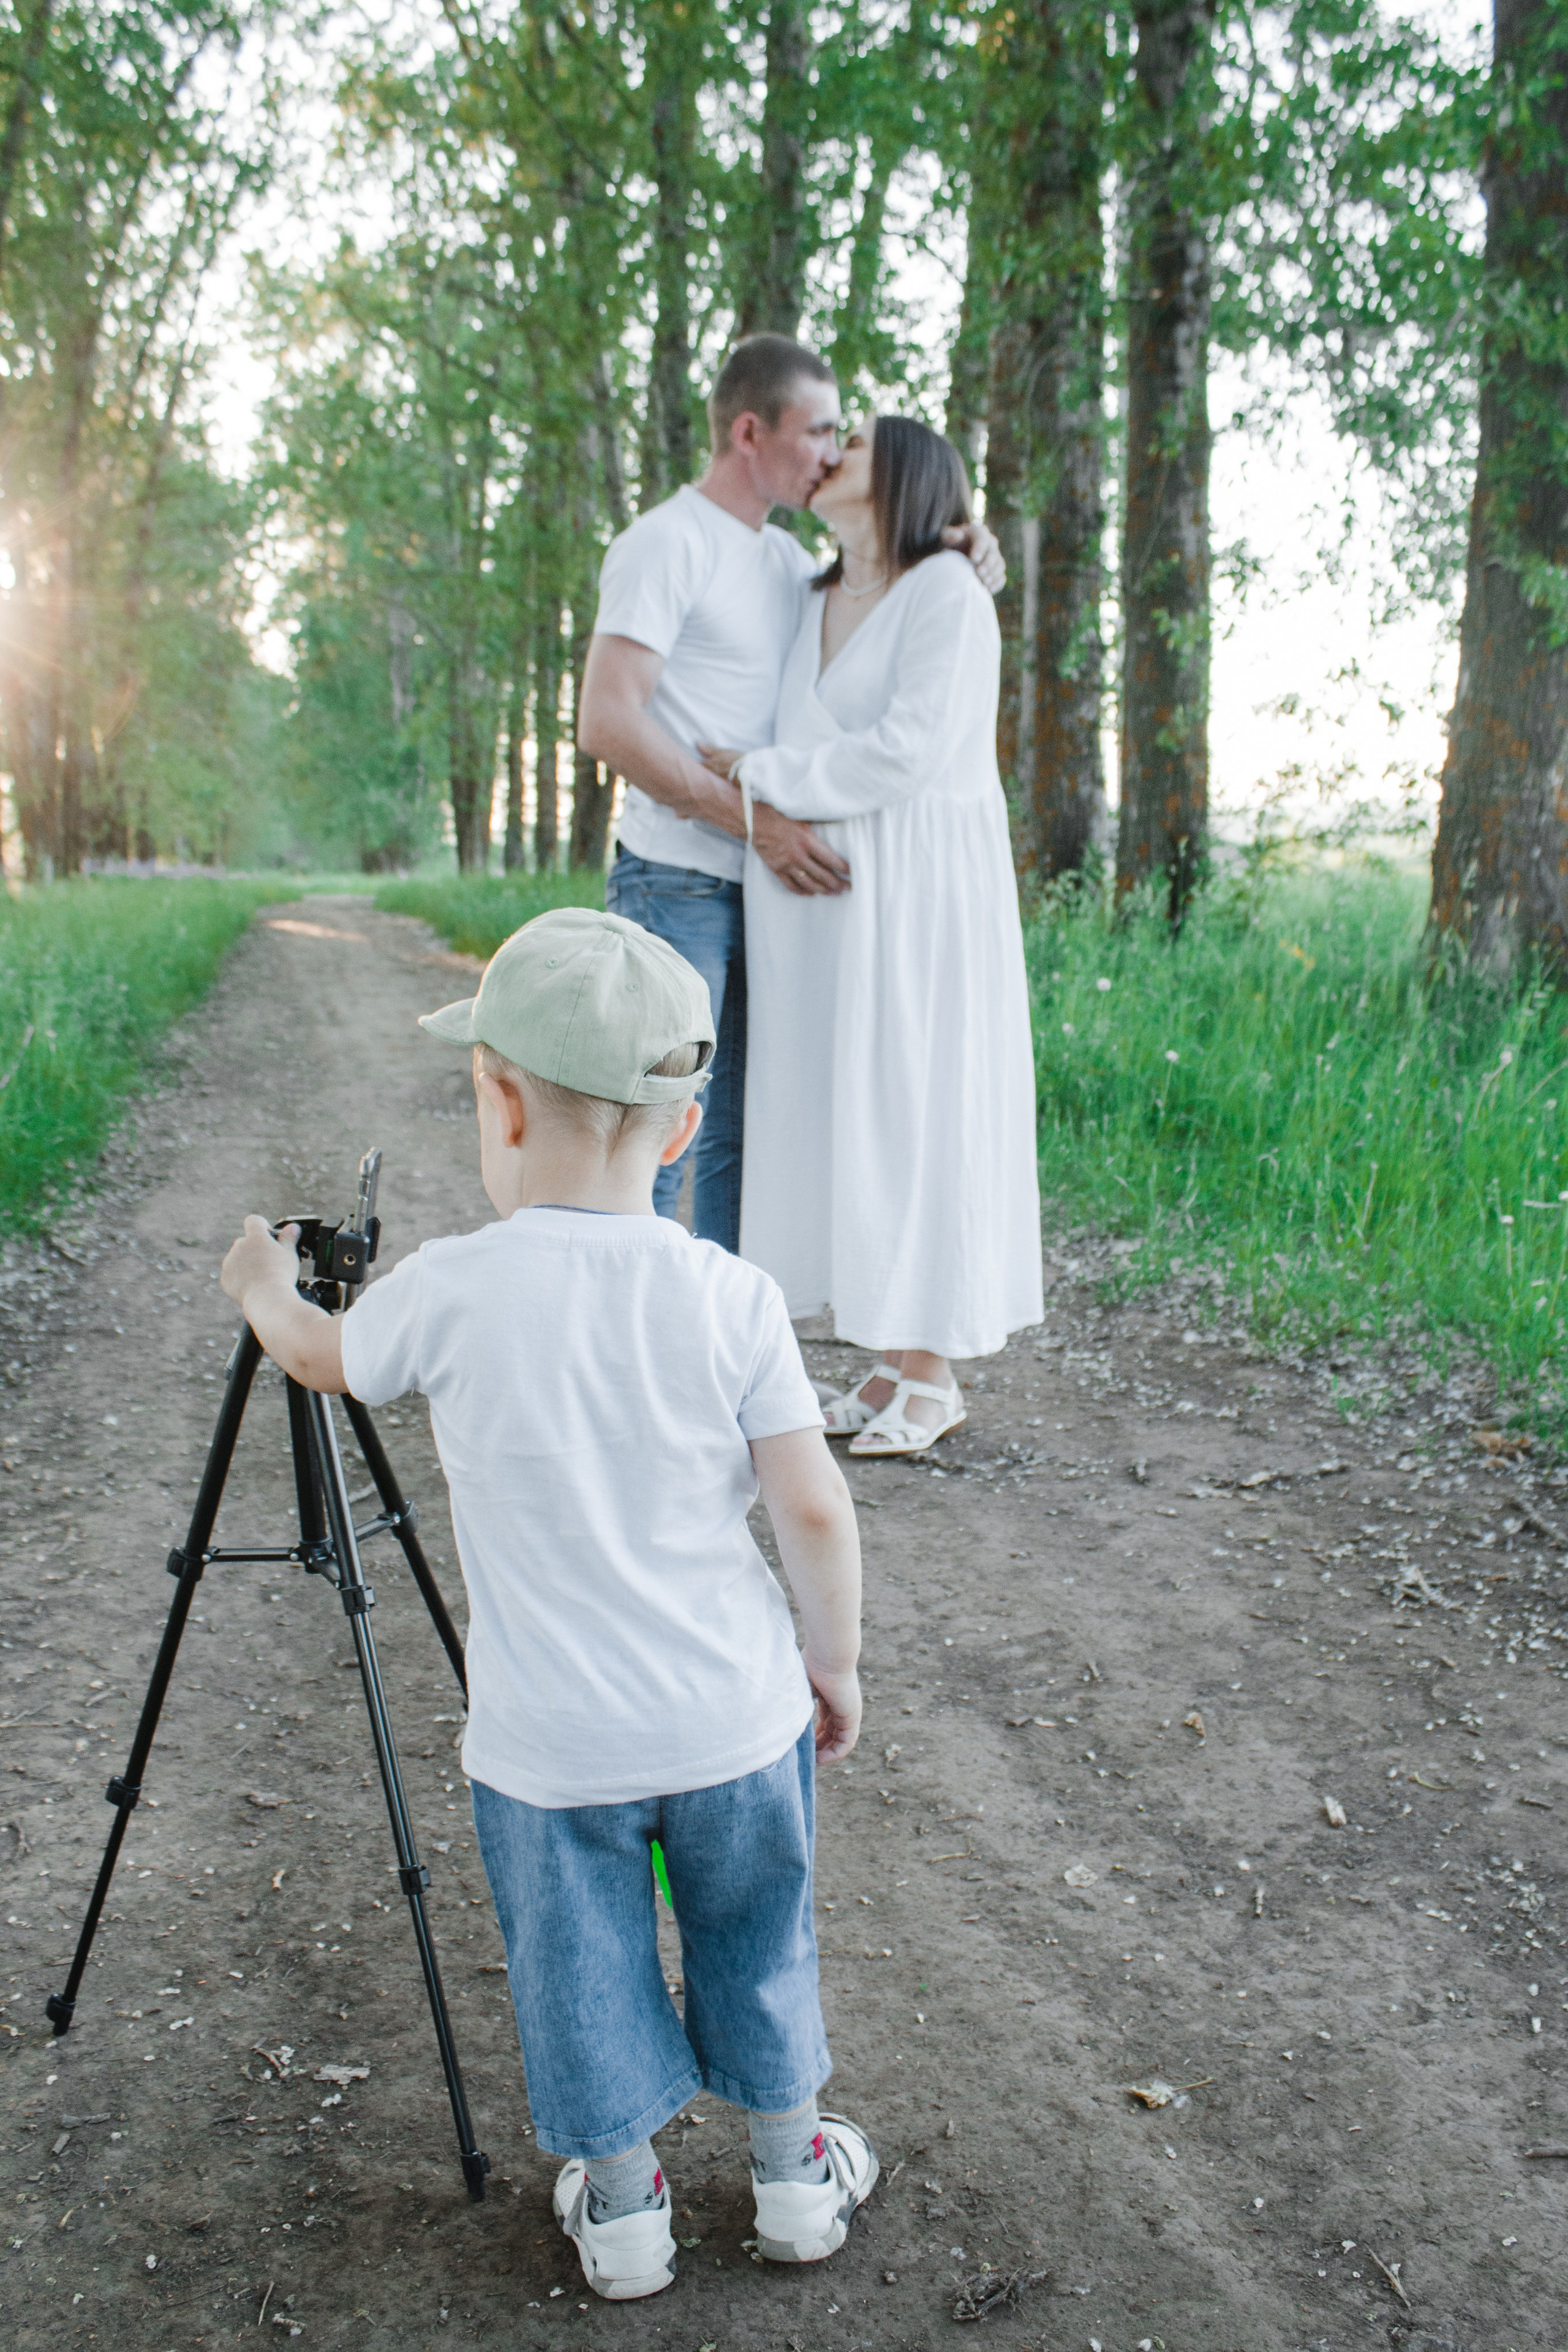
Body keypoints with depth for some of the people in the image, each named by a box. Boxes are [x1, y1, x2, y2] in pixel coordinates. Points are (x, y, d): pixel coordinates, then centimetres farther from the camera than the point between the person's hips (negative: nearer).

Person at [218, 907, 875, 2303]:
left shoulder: (452, 1293, -14)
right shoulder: (733, 1298, -12)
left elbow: (326, 1362, 7)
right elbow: (813, 1513, -9)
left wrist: (265, 1290, 29)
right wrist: (836, 1664, 7)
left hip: (551, 1744, -1)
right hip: (735, 1718, 2)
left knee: (583, 1976, 20)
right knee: (756, 1950, 23)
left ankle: (622, 2212, 39)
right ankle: (795, 2177, 41)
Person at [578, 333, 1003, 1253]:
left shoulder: (785, 556, 16)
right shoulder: (668, 542, -8)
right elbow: (606, 722, -17)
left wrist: (959, 548, 10)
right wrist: (756, 818, -20)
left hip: (763, 889, 8)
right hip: (678, 887, -8)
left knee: (741, 1134, 12)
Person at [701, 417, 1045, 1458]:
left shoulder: (947, 592, -7)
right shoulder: (815, 603, 16)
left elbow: (908, 748, -18)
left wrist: (762, 774, -12)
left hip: (921, 892, -7)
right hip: (826, 900, 7)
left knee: (916, 1107, -3)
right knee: (846, 1110, 7)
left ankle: (932, 1377, 7)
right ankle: (893, 1362, 16)